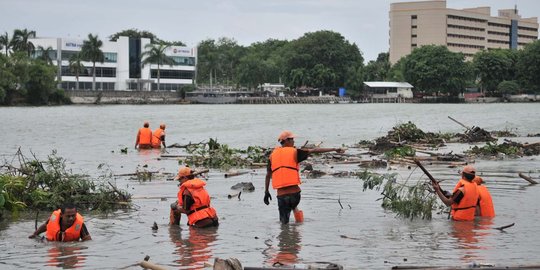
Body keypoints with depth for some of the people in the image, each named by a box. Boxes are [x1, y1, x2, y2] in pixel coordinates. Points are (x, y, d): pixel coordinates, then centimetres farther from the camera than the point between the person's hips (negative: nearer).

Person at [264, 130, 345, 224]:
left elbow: (268, 175, 13)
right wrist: (334, 149, 2)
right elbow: (314, 151, 0)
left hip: (281, 194, 1)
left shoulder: (273, 155, 10)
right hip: (294, 192, -1)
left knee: (284, 222, 7)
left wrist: (266, 192, 21)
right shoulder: (294, 152, 1)